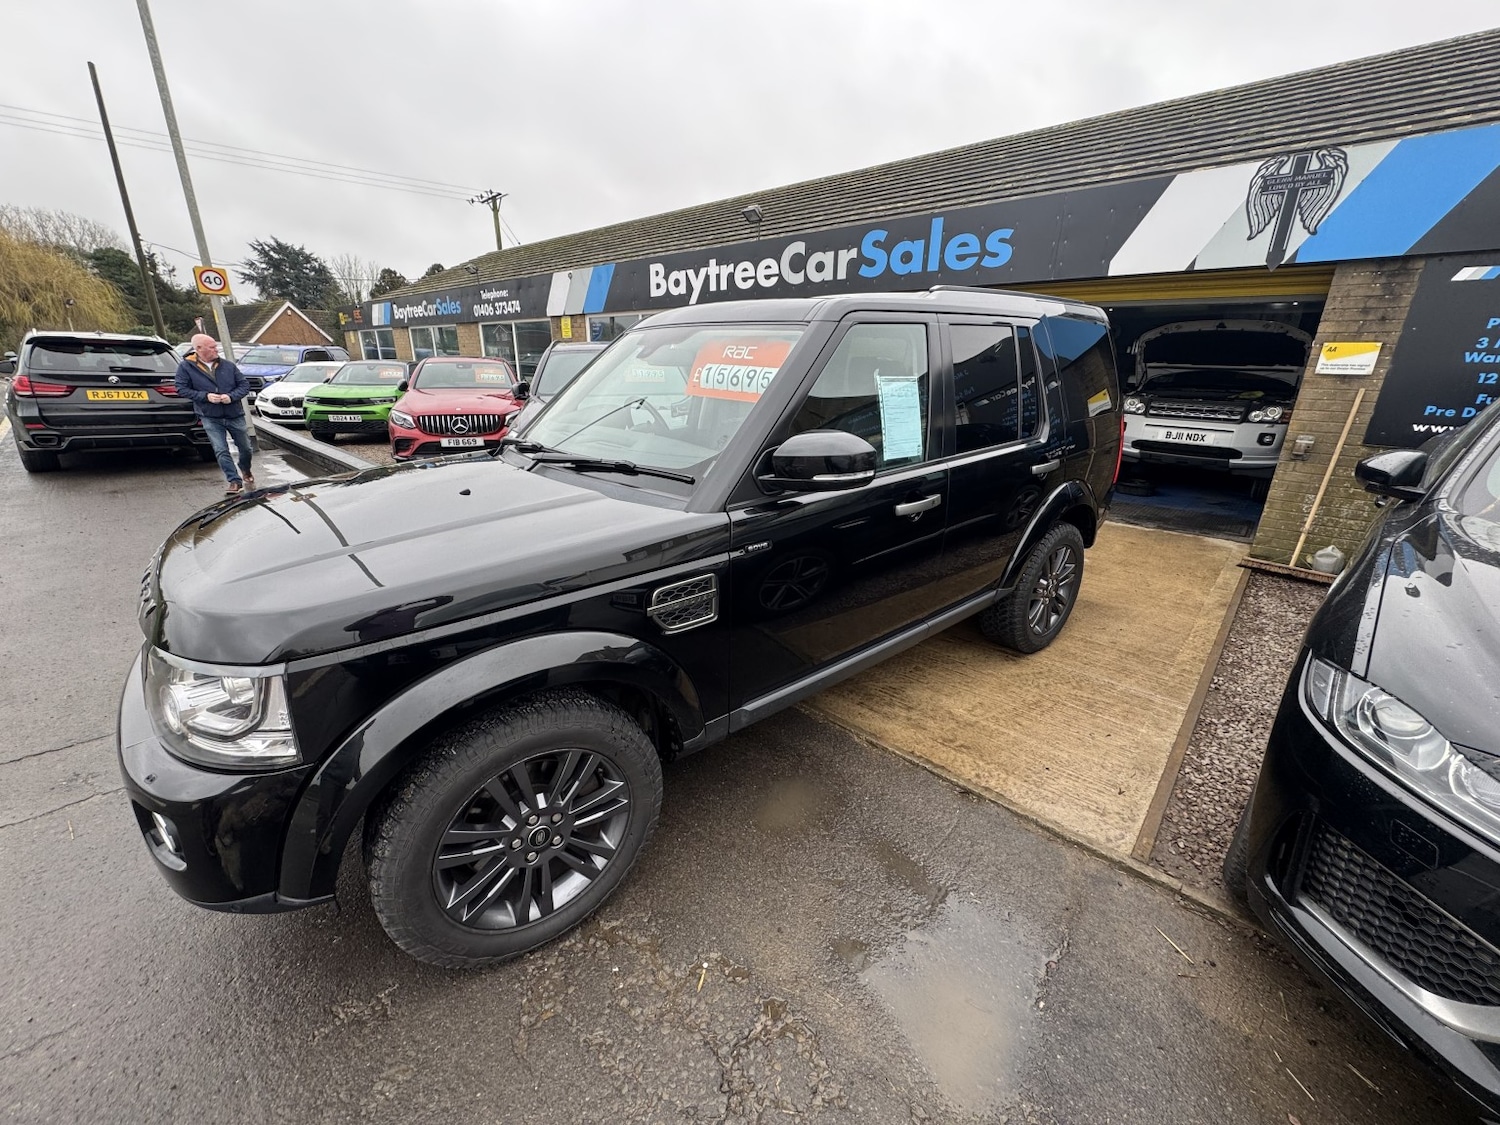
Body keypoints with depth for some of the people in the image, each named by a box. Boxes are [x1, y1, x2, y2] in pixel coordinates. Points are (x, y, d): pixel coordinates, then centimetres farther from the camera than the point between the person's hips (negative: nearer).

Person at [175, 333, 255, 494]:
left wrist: (231, 396, -15)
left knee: (245, 448, 12)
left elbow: (244, 385, 3)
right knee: (221, 451, -8)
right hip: (211, 418, -2)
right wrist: (205, 396, -16)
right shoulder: (185, 367, -3)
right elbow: (182, 389, -2)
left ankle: (245, 472, 39)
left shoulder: (228, 365, 1)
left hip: (235, 415, 2)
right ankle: (235, 481, -4)